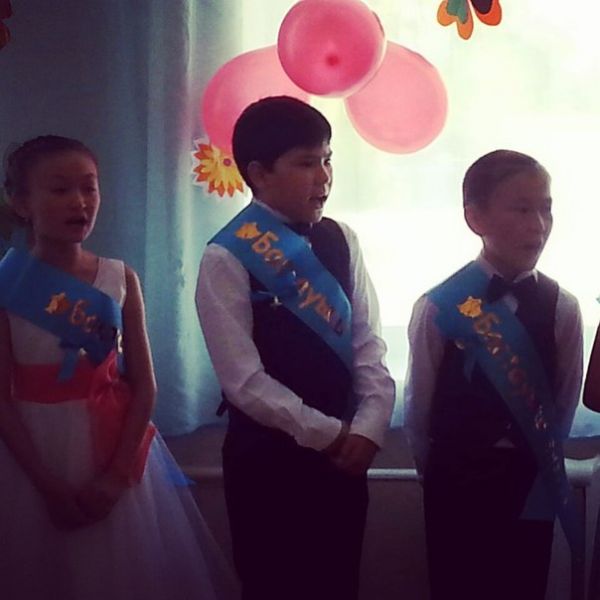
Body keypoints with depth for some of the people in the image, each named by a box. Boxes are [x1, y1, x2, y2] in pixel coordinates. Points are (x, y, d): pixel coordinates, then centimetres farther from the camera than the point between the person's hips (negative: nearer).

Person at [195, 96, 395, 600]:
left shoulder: (341, 241, 3)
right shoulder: (227, 259, -12)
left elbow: (367, 342, 2)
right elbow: (245, 381, -15)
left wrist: (368, 427, -12)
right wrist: (330, 433, -15)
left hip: (345, 451, 5)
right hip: (268, 456, -4)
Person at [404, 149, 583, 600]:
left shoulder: (562, 308, -6)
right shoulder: (438, 308, -12)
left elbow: (565, 403, 5)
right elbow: (418, 410, -1)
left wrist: (539, 461, 12)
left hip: (532, 488, 2)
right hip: (459, 489, -2)